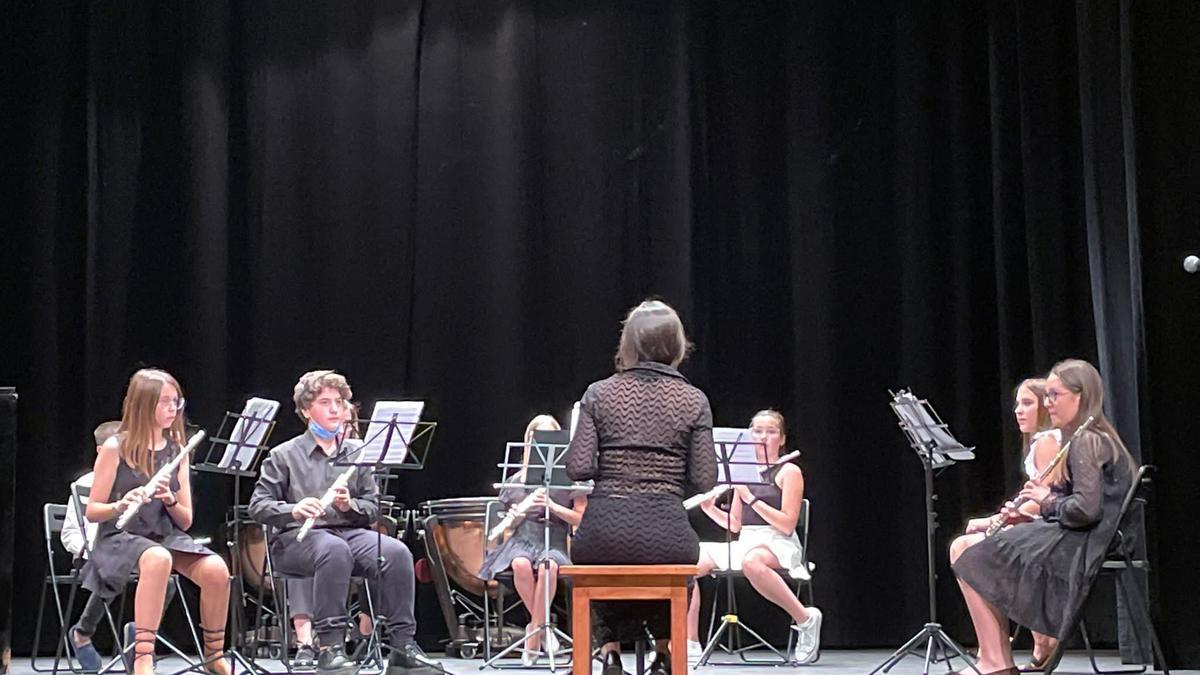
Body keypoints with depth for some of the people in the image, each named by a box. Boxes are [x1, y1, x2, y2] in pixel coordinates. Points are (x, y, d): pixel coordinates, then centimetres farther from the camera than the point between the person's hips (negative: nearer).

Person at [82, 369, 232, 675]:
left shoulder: (177, 452, 8)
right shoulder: (115, 449, -4)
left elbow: (185, 521, 8)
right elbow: (92, 511, -3)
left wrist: (170, 499, -13)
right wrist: (121, 505, -24)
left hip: (167, 537, 4)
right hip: (121, 537, -4)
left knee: (216, 569, -25)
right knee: (158, 560, -40)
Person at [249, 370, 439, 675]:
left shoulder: (355, 454, 18)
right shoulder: (284, 455, 9)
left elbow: (374, 508, 15)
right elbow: (258, 506, 2)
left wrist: (351, 505, -9)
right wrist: (293, 510, -18)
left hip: (351, 531, 4)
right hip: (298, 538, -3)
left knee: (397, 552, -27)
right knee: (334, 549, -40)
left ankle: (403, 645, -24)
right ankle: (330, 647, -37)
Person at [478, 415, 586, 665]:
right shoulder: (517, 480, 12)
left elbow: (580, 519, 3)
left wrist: (552, 506, -13)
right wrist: (526, 505, -10)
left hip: (554, 542, -1)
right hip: (523, 539, 1)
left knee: (547, 567, -38)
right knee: (520, 565, -37)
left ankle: (533, 638, -27)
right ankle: (542, 625, -17)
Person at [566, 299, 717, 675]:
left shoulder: (599, 394, 3)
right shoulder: (694, 400, 3)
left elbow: (578, 469, -4)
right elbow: (704, 481, -1)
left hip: (605, 530, 0)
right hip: (666, 534, 0)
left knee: (602, 567, 37)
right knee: (679, 560, 38)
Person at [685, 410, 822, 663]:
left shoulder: (790, 472, 0)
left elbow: (787, 525, -11)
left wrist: (751, 498, -15)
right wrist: (710, 509, 0)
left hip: (778, 545, -6)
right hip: (744, 543, 6)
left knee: (751, 561, -43)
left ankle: (806, 619, -24)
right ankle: (689, 642, -16)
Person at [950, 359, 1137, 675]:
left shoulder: (1086, 442, -13)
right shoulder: (1092, 439, 19)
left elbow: (1086, 508, -25)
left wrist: (1047, 500, -7)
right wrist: (1028, 518, 8)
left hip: (1072, 551, -11)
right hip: (1071, 543, 11)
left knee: (968, 556, -9)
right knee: (962, 546, 9)